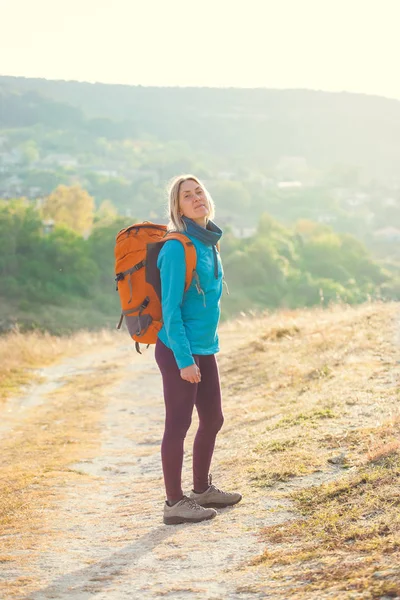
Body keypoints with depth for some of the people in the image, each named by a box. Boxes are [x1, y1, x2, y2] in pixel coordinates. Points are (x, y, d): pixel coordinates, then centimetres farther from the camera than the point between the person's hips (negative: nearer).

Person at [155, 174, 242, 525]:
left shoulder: (209, 243, 9)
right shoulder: (177, 248, -17)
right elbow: (170, 308, -18)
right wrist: (184, 360, -19)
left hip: (205, 348, 9)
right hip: (178, 351, -9)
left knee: (213, 419, 17)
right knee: (178, 425, -1)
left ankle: (203, 490, 33)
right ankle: (175, 504, 9)